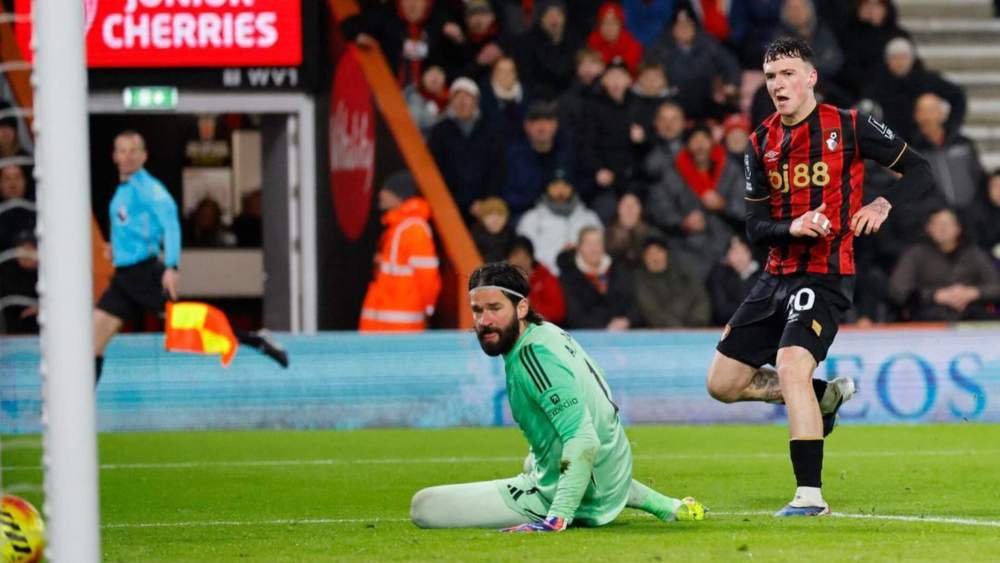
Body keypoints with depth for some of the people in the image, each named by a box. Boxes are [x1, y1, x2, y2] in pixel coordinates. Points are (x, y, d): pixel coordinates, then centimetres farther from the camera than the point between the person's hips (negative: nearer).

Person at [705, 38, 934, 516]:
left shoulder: (848, 127, -3)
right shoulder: (762, 144, 9)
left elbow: (919, 171, 1)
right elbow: (755, 228, 8)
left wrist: (883, 203, -17)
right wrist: (792, 227, -14)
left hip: (826, 274, -6)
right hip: (777, 274, 6)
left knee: (791, 364, -27)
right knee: (723, 383, 5)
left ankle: (810, 495, -24)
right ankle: (825, 395, 25)